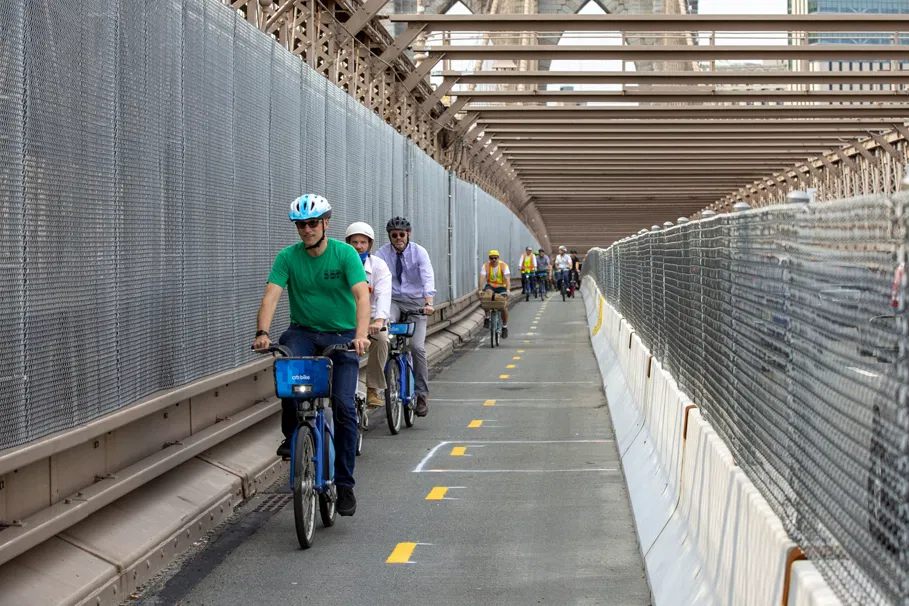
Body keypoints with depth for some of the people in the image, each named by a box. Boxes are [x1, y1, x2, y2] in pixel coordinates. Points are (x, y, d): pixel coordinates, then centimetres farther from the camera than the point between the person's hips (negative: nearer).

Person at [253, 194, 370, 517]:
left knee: (344, 406, -12)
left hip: (342, 336, -1)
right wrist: (262, 333, -34)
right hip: (304, 332, 1)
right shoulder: (288, 257, -5)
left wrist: (360, 335, -38)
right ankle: (292, 435, -11)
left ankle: (344, 484, 1)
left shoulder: (345, 253, -10)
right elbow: (271, 295, -16)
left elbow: (362, 295, -22)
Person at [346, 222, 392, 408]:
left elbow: (383, 295, -22)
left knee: (380, 338, -31)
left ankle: (372, 390, -19)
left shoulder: (378, 266, -7)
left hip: (372, 318, -1)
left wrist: (379, 320, -41)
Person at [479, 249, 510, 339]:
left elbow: (507, 278, -24)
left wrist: (508, 290, -38)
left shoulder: (504, 266, -12)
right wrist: (480, 290, -36)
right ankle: (487, 317, -26)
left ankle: (504, 327, 2)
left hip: (501, 288, 0)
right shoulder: (485, 266, -10)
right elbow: (482, 278, -21)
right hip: (490, 286, 0)